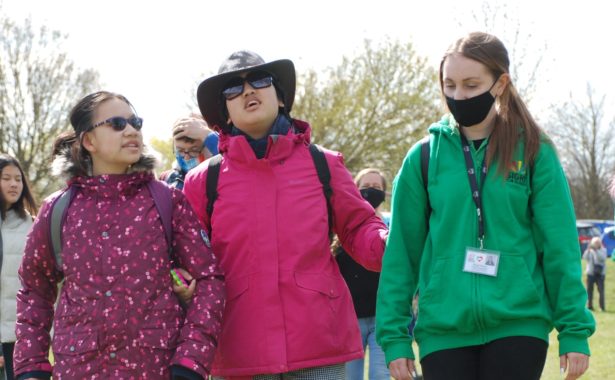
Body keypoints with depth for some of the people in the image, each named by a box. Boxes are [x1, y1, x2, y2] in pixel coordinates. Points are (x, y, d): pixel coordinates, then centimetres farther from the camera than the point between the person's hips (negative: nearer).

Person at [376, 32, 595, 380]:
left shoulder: (534, 152, 1)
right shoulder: (424, 157, 4)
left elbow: (561, 248, 0)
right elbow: (402, 254, 4)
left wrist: (575, 329, -4)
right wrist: (394, 335, 0)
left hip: (519, 325, -1)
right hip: (443, 330, 1)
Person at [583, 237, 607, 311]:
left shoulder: (603, 250, 3)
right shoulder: (590, 251, 5)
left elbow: (603, 258, -15)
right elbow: (585, 258, -9)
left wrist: (596, 250, -24)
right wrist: (588, 250, -22)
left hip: (600, 273, -1)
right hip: (591, 273, 1)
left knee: (601, 290, -8)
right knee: (590, 290, 1)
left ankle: (602, 307, -7)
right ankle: (590, 306, 7)